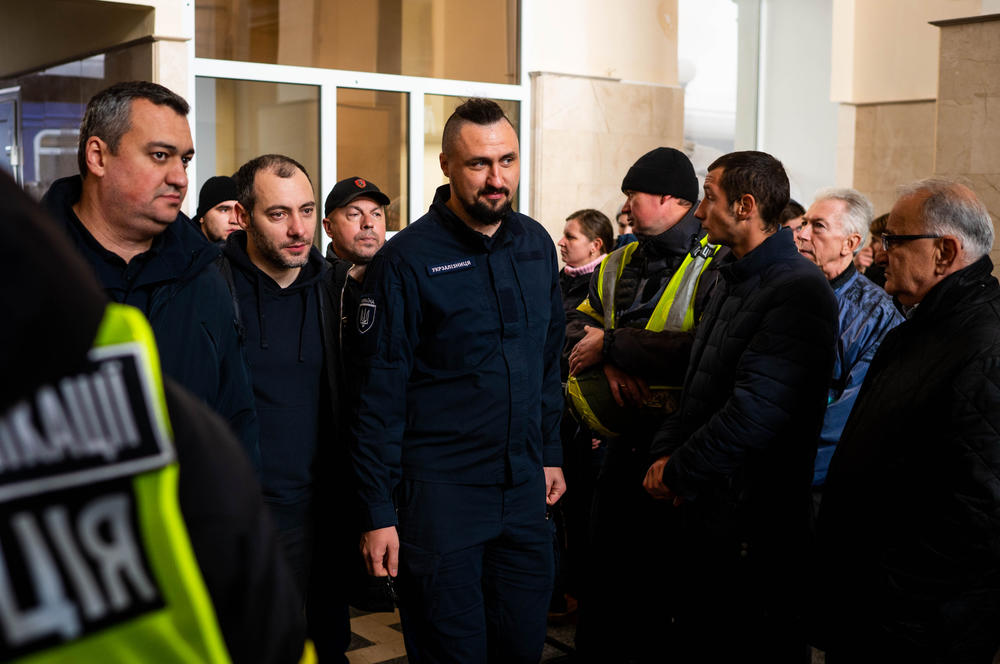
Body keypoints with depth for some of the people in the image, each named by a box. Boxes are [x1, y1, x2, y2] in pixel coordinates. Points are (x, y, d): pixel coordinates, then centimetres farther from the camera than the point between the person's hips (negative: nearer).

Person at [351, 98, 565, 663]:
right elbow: (380, 397, -11)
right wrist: (379, 514, -12)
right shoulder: (407, 260, -12)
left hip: (525, 489, 5)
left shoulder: (538, 245, 6)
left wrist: (551, 454, 15)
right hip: (439, 493, -5)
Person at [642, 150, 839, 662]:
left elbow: (754, 413, -25)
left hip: (751, 519, -9)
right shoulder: (734, 279, 13)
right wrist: (666, 451, -1)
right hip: (697, 506, 9)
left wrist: (676, 471, -16)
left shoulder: (799, 292, -19)